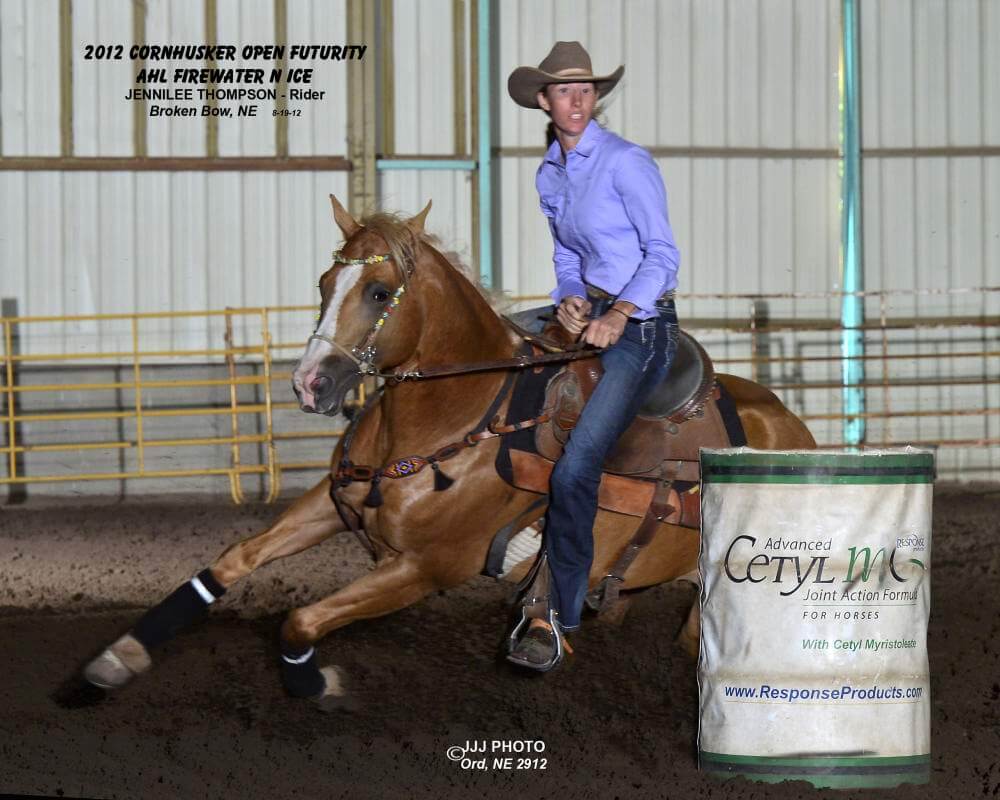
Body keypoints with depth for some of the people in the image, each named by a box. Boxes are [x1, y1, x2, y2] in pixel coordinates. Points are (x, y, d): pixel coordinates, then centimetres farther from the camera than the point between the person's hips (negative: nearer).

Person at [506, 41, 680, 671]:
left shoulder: (626, 163, -13)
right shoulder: (549, 176, 11)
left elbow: (663, 254, -14)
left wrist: (617, 316, -24)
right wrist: (570, 297, -2)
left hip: (641, 327, -9)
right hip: (590, 314, 9)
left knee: (574, 470, -20)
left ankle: (560, 619, -16)